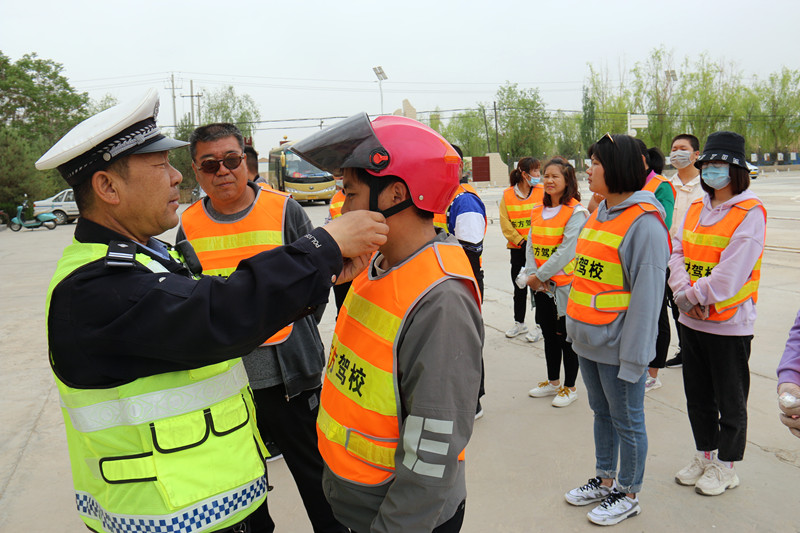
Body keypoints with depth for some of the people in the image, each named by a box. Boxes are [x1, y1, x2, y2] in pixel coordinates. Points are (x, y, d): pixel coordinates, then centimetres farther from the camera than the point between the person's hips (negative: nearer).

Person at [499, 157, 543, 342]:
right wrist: (521, 241, -8)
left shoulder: (542, 191, -3)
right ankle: (519, 323, 29)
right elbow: (505, 223, -1)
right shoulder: (508, 195, 0)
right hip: (517, 248, 2)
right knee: (519, 287, 13)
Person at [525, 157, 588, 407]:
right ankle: (553, 382, 32)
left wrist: (540, 275, -17)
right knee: (549, 334, 16)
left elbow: (566, 250, -18)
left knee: (566, 336, 4)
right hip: (541, 285, 6)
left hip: (565, 283, -6)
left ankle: (570, 387, 20)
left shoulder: (576, 212, -11)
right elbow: (530, 246, 8)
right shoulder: (537, 211, 10)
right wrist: (532, 275, -6)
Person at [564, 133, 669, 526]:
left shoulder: (644, 221, -17)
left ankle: (628, 495, 28)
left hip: (617, 345, -8)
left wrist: (633, 355, -19)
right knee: (601, 413, 21)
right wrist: (574, 324, 15)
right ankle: (604, 480, 39)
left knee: (626, 421, 10)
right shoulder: (600, 212, 9)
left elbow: (647, 293, -19)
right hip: (587, 340, 8)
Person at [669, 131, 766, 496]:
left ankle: (725, 467, 26)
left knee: (730, 401, 10)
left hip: (729, 323, -6)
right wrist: (684, 292, -13)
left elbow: (730, 275, -20)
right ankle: (704, 456, 35)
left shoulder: (750, 212, -12)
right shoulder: (696, 208, 9)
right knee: (698, 396, 18)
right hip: (691, 320, 6)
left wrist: (692, 296, -15)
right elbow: (678, 253, 3)